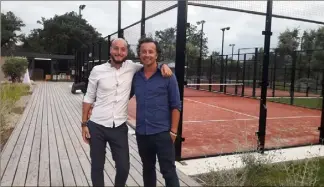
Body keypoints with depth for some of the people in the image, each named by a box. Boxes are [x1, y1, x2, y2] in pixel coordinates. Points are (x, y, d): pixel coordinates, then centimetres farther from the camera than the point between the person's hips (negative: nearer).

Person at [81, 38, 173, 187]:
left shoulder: (131, 67, -1)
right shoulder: (97, 70, -3)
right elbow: (89, 98, 3)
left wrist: (164, 65, -9)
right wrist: (84, 124, 0)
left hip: (119, 128, 1)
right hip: (97, 126, -1)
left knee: (124, 167, 7)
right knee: (97, 166, 12)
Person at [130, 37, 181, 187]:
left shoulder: (167, 76, -6)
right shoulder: (135, 77, 5)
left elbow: (176, 106, -5)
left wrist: (173, 131, -10)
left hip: (162, 133, -4)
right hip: (141, 133, 4)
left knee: (168, 171, 2)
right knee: (147, 169, 19)